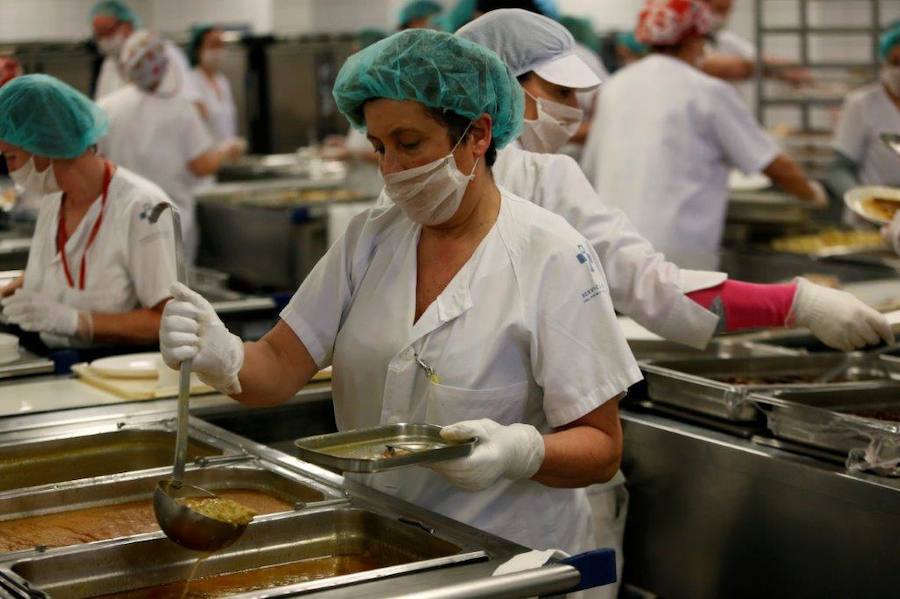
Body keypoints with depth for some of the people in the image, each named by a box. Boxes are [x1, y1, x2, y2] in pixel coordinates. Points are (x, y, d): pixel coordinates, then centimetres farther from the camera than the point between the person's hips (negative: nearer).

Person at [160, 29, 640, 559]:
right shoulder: (372, 238, 6)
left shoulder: (552, 257, -9)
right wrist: (224, 358, -21)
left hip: (505, 557, -3)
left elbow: (602, 446, -8)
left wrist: (521, 451, -27)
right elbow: (280, 370, -1)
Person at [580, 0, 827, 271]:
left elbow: (591, 169, 17)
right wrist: (814, 193, 18)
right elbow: (776, 166, 0)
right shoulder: (708, 91, -4)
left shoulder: (616, 86, 11)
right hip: (677, 249, -5)